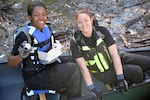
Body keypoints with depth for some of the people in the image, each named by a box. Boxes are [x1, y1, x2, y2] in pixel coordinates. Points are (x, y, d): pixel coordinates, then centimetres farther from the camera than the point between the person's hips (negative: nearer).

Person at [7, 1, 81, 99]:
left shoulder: (46, 28, -1)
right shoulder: (25, 36, -22)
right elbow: (10, 62, -18)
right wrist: (21, 56, -37)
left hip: (47, 67, 8)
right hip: (34, 77, -7)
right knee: (73, 70, -13)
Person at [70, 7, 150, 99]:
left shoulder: (102, 31, -15)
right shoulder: (75, 43, -18)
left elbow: (114, 54, -18)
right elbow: (83, 68, -19)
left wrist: (121, 79, -24)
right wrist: (92, 89, -25)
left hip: (115, 60, 3)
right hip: (103, 73, -3)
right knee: (136, 71, -25)